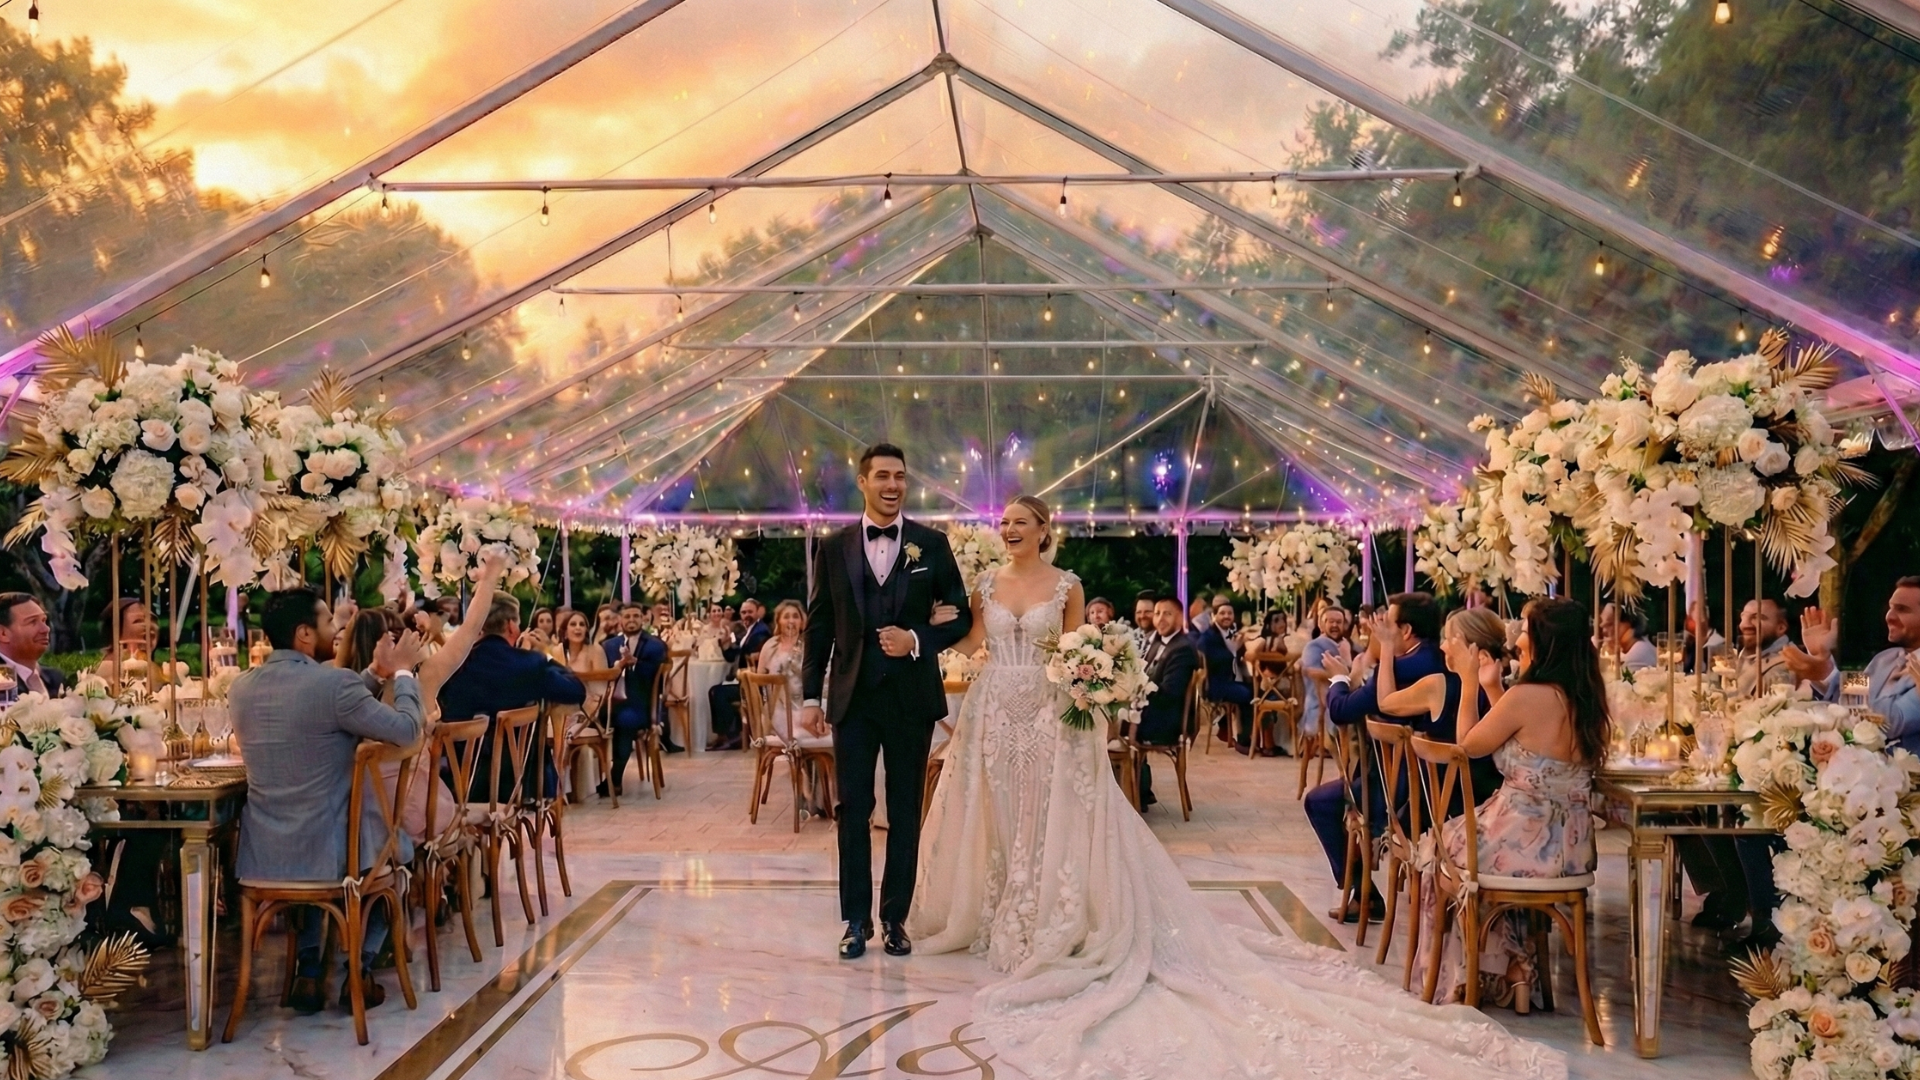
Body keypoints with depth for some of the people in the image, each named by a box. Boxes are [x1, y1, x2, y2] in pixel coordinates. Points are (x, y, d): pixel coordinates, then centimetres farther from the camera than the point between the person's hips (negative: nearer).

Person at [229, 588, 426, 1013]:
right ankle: (361, 967, 19)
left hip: (261, 857, 5)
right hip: (329, 851, -5)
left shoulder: (241, 687, 2)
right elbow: (408, 730, -10)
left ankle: (308, 969, 27)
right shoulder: (335, 683, -19)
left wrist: (375, 674, 21)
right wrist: (402, 672, 4)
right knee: (392, 847, 27)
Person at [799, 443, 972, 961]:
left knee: (906, 813, 8)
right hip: (853, 698, 1)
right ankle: (857, 920, 14)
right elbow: (819, 627, 6)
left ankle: (895, 919, 19)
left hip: (912, 697, 0)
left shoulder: (932, 544, 1)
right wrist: (810, 695, 2)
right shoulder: (835, 548, 4)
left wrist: (917, 639, -14)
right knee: (853, 810, 4)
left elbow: (960, 617, 3)